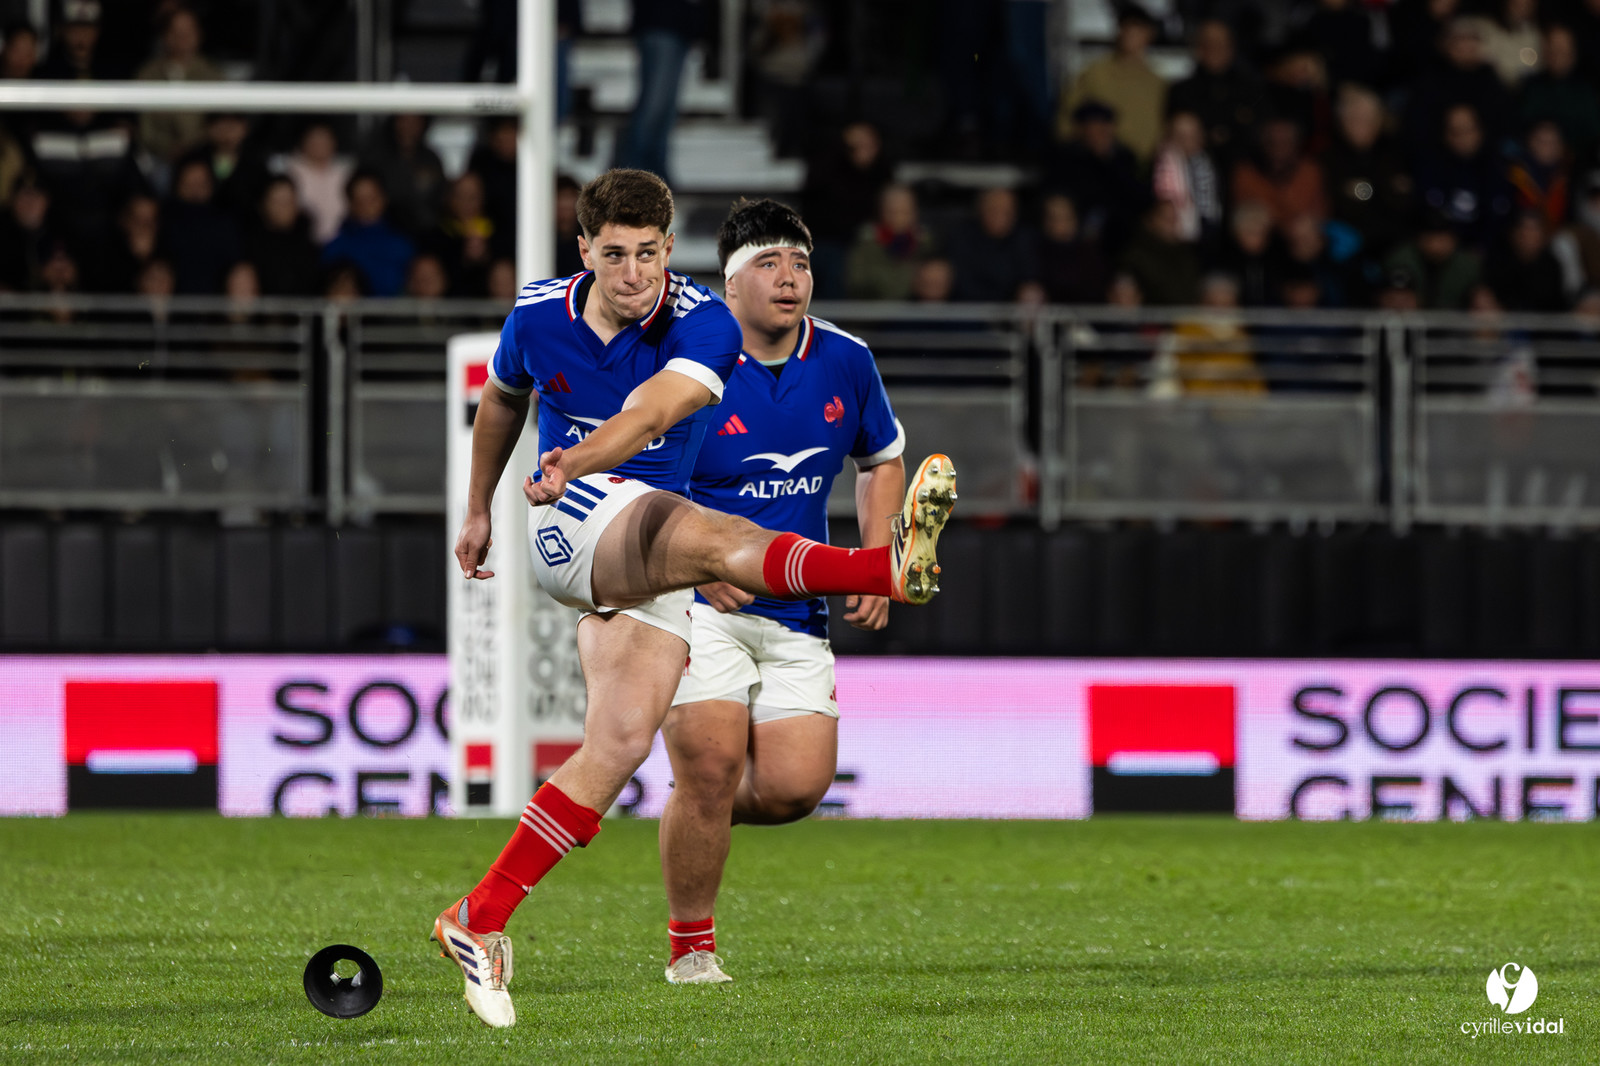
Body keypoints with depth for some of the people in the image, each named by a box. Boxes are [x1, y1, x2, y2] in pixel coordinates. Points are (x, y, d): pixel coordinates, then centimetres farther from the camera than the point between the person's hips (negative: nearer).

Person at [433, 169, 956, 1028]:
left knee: (620, 744, -12)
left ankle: (478, 922, -5)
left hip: (650, 569, 2)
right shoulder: (538, 316, 1)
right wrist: (478, 509, 32)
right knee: (714, 536, -33)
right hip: (576, 522, -2)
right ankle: (895, 564, -62)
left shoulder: (704, 325, -11)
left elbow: (649, 415, -30)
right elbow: (501, 401, 23)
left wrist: (573, 462, -47)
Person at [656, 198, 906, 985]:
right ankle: (690, 946, 5)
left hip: (796, 615, 4)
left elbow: (882, 461, 19)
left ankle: (699, 811, 26)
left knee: (796, 786, -9)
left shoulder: (845, 361, 1)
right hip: (697, 602, -4)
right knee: (711, 766, -15)